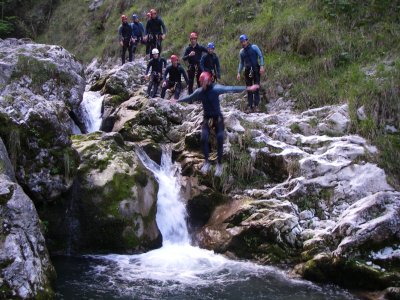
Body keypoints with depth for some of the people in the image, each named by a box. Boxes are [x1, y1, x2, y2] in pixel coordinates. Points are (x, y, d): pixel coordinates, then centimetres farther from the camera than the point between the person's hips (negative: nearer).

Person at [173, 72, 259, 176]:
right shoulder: (199, 92, -3)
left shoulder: (216, 89, -15)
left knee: (220, 140, -9)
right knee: (204, 138, -16)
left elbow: (231, 89, -19)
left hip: (218, 118, -3)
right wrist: (177, 101, 27)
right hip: (207, 118, 3)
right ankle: (206, 162, -7)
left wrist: (247, 88, -23)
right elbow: (189, 98, 15)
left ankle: (219, 164, 2)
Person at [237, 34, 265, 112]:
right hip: (247, 71, 3)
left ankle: (256, 106, -6)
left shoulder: (254, 47, 1)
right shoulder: (241, 51, 12)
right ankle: (250, 106, 4)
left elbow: (261, 56, -1)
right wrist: (239, 72, 11)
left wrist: (262, 66, -13)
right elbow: (241, 63, 19)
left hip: (256, 69, -3)